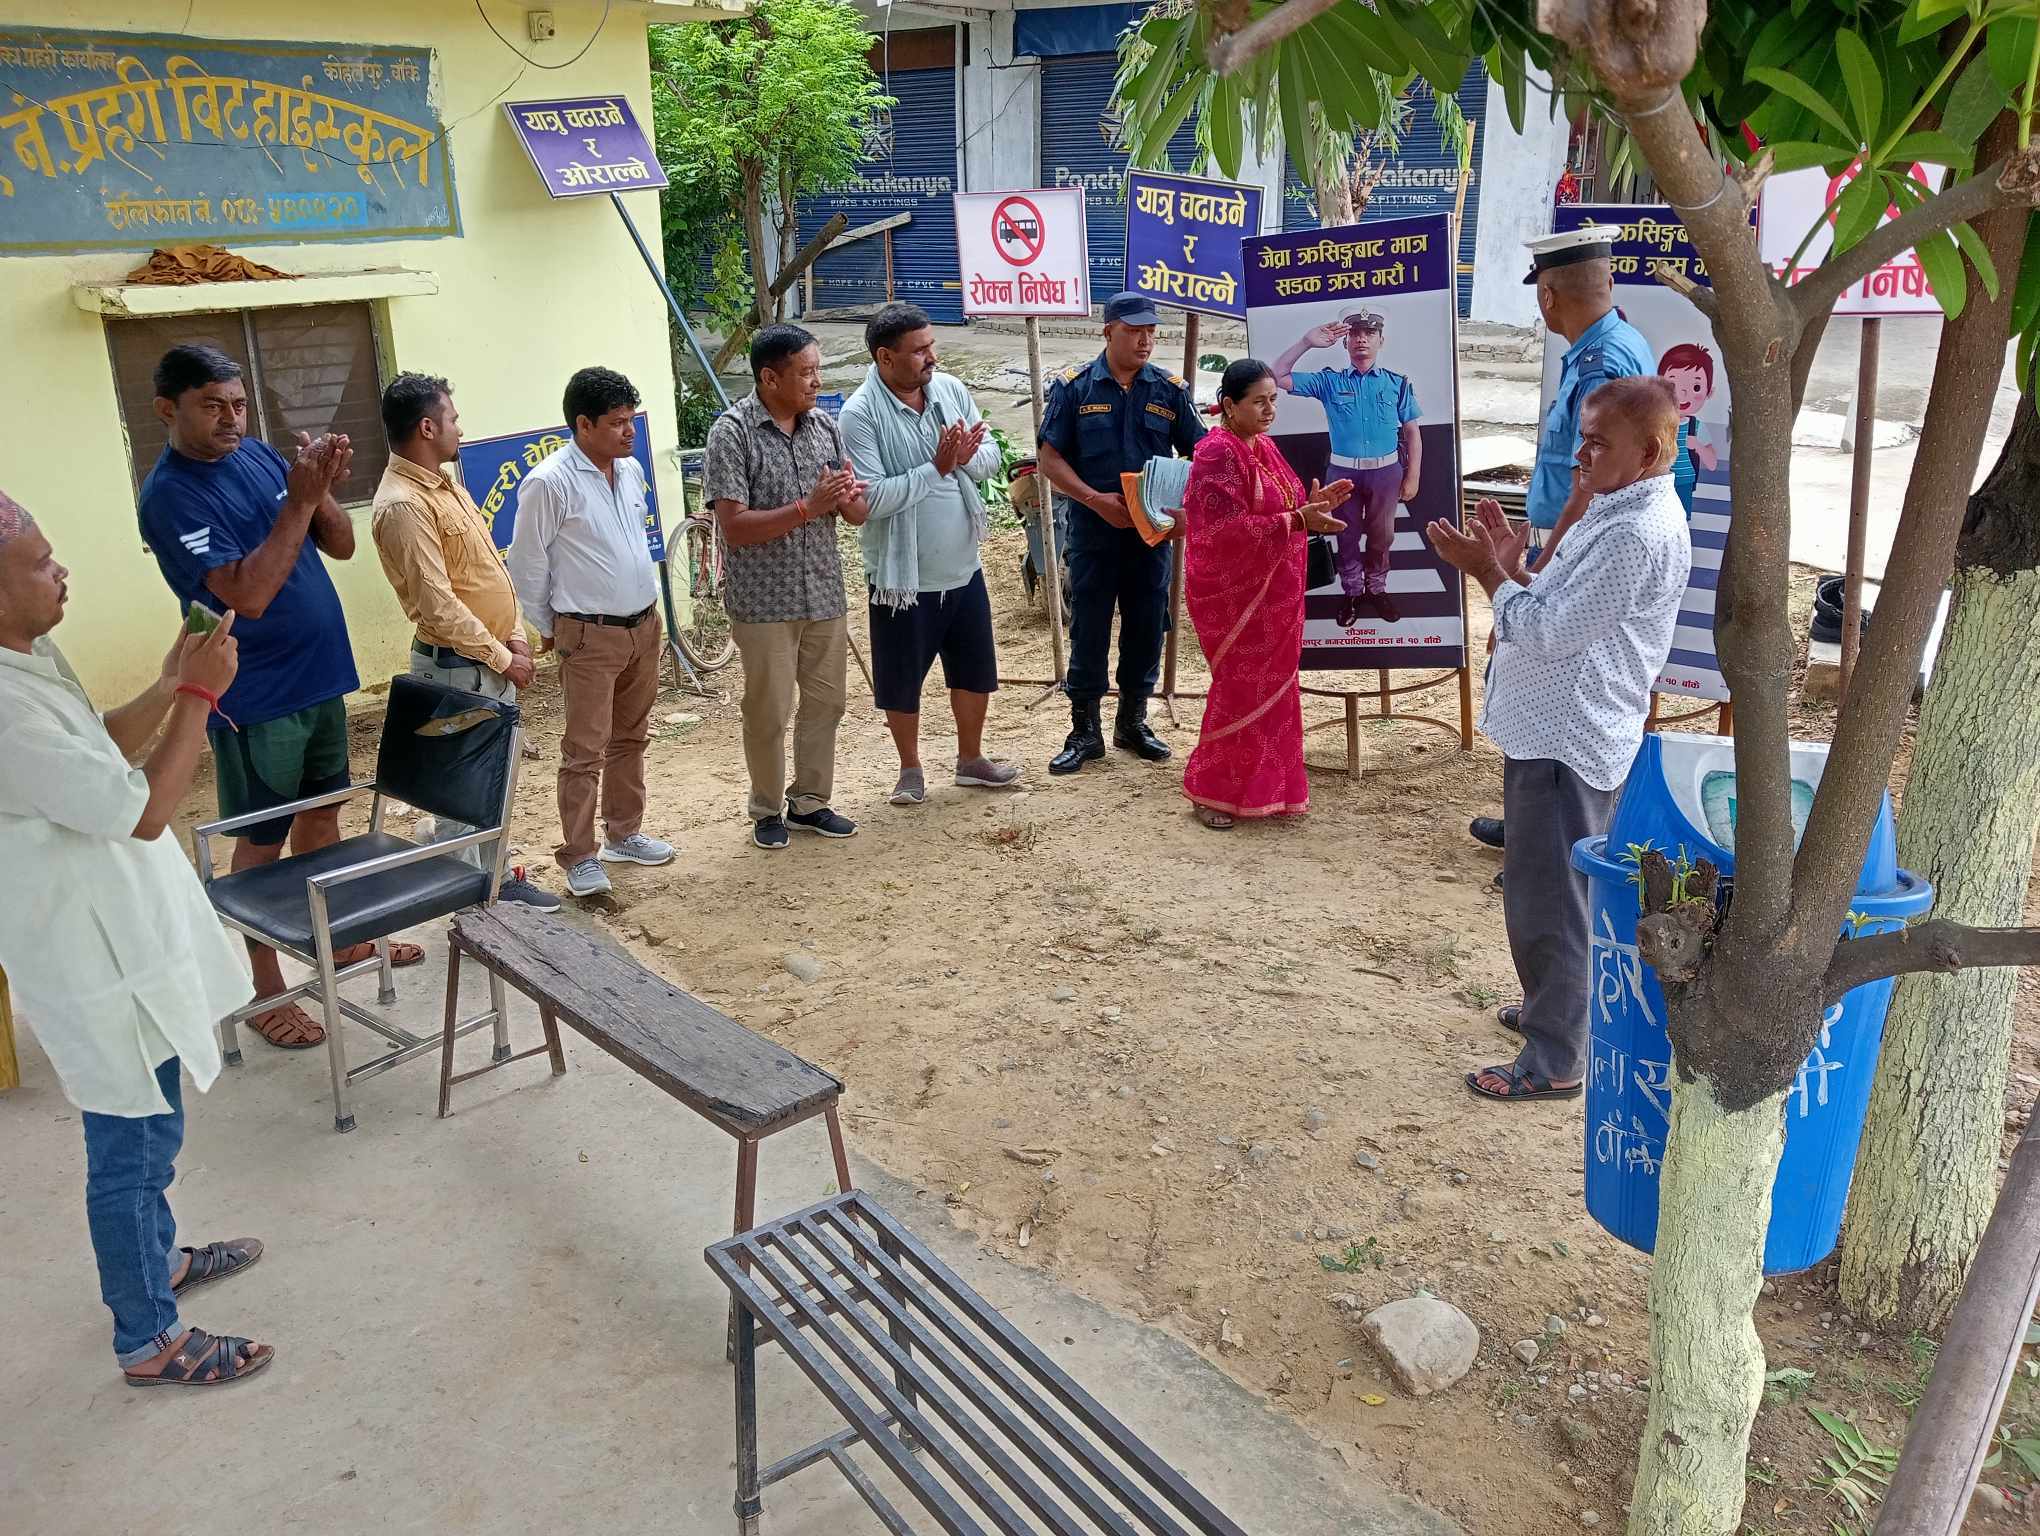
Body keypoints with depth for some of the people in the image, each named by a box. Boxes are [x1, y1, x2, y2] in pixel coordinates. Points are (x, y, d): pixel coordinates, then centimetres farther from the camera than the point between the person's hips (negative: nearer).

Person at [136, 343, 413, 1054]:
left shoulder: (260, 456, 3)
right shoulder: (169, 496, -18)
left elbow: (340, 545, 3)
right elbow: (247, 594, -28)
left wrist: (323, 488, -16)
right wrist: (300, 501, -28)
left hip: (321, 677, 7)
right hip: (256, 700, -7)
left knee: (322, 812, 20)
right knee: (263, 841, 5)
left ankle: (340, 939, 38)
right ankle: (267, 991, 18)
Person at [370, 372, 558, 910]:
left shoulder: (445, 484, 11)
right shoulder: (402, 505, -20)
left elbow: (492, 567, 15)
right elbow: (437, 606, -23)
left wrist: (516, 639, 6)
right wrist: (502, 658, -15)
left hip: (495, 659, 10)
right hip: (457, 668, -10)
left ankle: (497, 877, 31)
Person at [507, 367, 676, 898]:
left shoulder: (631, 470, 6)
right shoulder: (549, 484, -16)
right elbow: (526, 566, -9)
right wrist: (547, 629, 0)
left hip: (644, 624, 7)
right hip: (590, 636, -7)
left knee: (630, 738, 17)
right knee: (585, 750, -3)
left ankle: (623, 834, 31)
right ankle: (579, 857, 7)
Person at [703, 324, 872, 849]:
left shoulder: (824, 426, 4)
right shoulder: (732, 432, -12)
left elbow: (859, 514, 7)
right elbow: (734, 527, -18)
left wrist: (847, 499, -17)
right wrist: (806, 508, -26)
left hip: (825, 593, 5)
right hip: (764, 601, -5)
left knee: (825, 702, 13)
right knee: (769, 711, 6)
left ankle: (809, 801, 30)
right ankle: (766, 809, 24)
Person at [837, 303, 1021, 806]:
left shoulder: (951, 389, 0)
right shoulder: (860, 414, -17)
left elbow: (990, 454, 5)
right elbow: (873, 497, -25)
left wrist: (966, 457, -18)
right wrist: (937, 467, -24)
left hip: (964, 569, 5)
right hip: (905, 576, -5)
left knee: (975, 670, 18)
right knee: (902, 680, 10)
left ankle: (971, 760, 38)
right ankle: (911, 770, 30)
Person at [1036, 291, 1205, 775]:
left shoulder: (1170, 390, 5)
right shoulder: (1074, 387, -1)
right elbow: (1050, 459, -3)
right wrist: (1097, 500, -15)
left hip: (1152, 529, 2)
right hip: (1093, 528, -2)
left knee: (1146, 626, 8)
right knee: (1088, 629, 2)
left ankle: (1133, 722, 24)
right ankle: (1085, 730, 13)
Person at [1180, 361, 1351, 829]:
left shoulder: (1264, 447, 10)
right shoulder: (1217, 453, -17)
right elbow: (1229, 529, -24)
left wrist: (1313, 503, 0)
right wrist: (1298, 519, -27)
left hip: (1272, 595, 8)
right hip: (1233, 594, -8)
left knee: (1271, 689, 13)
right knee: (1240, 692, -1)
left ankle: (1264, 788, 25)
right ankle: (1210, 791, 14)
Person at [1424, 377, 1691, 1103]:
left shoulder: (1641, 535, -21)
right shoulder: (1613, 513, 13)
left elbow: (1547, 631, -22)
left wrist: (1490, 572, -11)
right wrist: (1511, 566, 2)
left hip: (1569, 741, -11)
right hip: (1549, 729, 11)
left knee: (1550, 899, -3)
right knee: (1542, 891, 23)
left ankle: (1555, 1060, 7)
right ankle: (1555, 1007, 39)